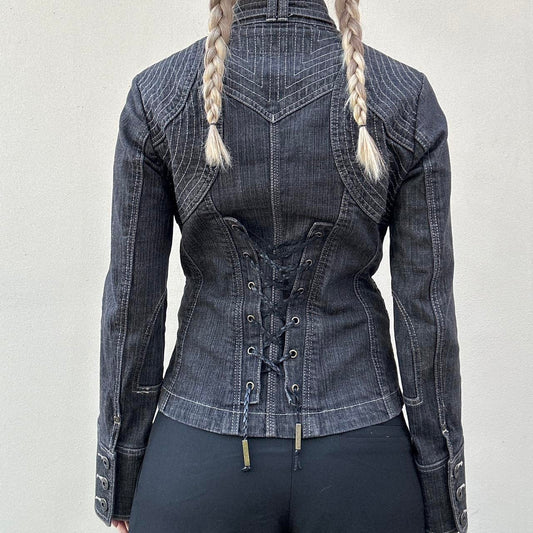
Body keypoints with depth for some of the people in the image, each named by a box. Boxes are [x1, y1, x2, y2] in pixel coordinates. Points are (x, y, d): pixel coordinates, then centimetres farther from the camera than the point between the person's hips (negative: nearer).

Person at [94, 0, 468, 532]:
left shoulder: (155, 95, -8)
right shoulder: (405, 96, -8)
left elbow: (131, 299, -5)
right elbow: (427, 309, -7)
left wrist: (119, 479, 8)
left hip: (201, 447, 1)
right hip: (356, 446, 1)